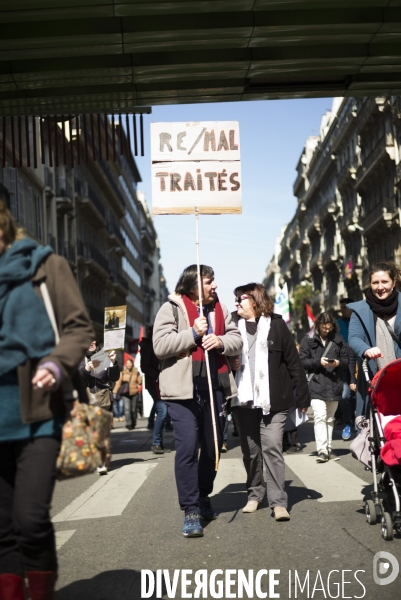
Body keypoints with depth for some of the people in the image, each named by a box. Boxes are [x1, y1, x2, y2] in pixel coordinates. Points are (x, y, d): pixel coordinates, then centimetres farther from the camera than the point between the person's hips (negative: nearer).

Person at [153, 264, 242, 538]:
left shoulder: (219, 309, 13)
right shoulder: (171, 309, -4)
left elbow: (237, 340, 12)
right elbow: (160, 345, -13)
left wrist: (221, 341, -9)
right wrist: (193, 333, -18)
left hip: (214, 388, 6)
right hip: (184, 389, -6)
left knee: (213, 445, 14)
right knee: (187, 447, -11)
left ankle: (203, 497, 34)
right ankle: (191, 510, -4)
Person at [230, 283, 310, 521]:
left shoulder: (276, 325, 0)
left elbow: (293, 361, -1)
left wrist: (303, 395, -2)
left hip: (272, 400, -3)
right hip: (244, 399, 3)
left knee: (272, 448, -7)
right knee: (250, 450, 9)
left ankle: (279, 501, -3)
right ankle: (255, 494, 23)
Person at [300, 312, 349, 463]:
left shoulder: (338, 339, 6)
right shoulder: (308, 339, 0)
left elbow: (346, 360, 10)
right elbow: (303, 361, -3)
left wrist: (338, 363, -11)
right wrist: (319, 362, -17)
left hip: (334, 385, 3)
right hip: (316, 384, -3)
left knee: (330, 419, 13)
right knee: (320, 417, -14)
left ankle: (328, 448, 22)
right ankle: (322, 450, -16)